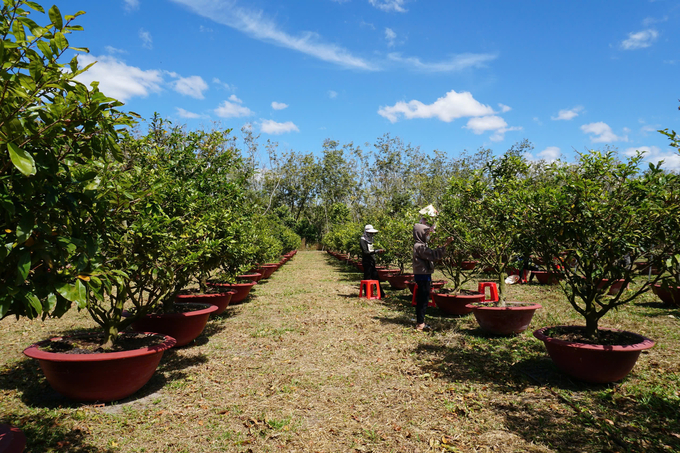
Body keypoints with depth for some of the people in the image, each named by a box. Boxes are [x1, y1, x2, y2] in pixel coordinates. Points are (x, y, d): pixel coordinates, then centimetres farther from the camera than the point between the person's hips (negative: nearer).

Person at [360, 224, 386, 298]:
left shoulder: (370, 239, 14)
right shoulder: (362, 240, -12)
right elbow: (366, 252, -22)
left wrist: (380, 250, 12)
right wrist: (376, 251, -27)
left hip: (372, 261, 8)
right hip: (366, 262, -8)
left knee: (375, 277, 11)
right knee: (367, 278, -2)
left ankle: (381, 294, 15)